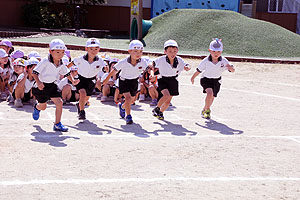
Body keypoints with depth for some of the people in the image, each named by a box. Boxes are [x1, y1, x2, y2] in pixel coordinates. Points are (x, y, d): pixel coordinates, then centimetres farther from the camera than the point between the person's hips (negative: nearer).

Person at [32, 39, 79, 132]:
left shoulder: (61, 64, -6)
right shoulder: (45, 62, -24)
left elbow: (66, 73, 11)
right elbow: (34, 72, -22)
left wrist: (73, 80, -5)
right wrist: (38, 82, -36)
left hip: (52, 85, 4)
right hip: (42, 86, -4)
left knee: (59, 103, -12)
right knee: (43, 106, 12)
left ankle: (57, 124, -1)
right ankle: (36, 108, 53)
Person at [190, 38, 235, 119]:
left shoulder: (224, 61, -21)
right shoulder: (206, 61, -24)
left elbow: (233, 70, -23)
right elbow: (198, 70, -9)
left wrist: (230, 68, -46)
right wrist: (193, 78, 6)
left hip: (216, 80, 3)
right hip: (206, 79, -3)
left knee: (212, 97, 11)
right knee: (210, 93, -27)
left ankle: (204, 111, 37)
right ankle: (207, 110, -6)